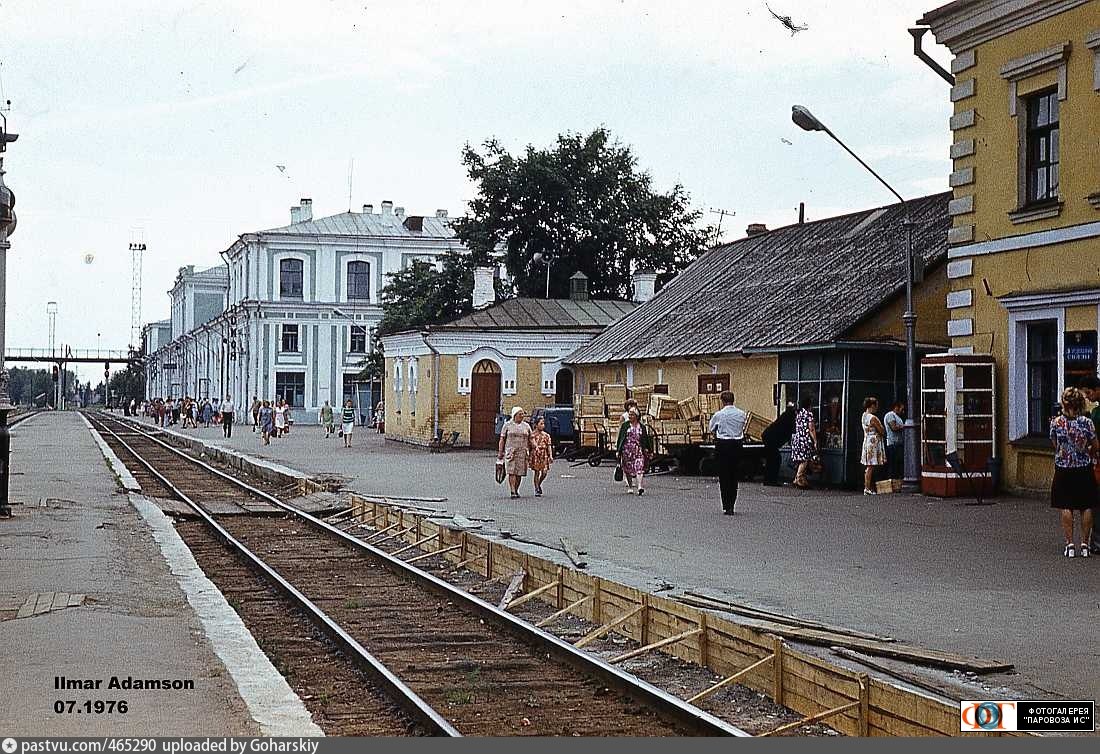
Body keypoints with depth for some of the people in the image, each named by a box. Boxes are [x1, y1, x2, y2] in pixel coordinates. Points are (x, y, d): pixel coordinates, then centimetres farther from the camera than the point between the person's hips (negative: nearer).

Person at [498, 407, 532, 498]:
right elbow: (502, 440, 5)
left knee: (519, 473, 4)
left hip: (522, 453, 3)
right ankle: (513, 492, -15)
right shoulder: (507, 425, 4)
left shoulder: (526, 426, 12)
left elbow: (530, 440, 15)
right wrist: (500, 452, 0)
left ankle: (516, 491, 18)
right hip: (510, 452, -3)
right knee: (511, 472, -12)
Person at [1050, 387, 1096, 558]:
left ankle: (1070, 544, 4)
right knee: (1086, 507, 9)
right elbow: (1096, 446, -3)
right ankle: (1084, 544, 10)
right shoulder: (1087, 422, -11)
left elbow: (1055, 445, 3)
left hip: (1063, 470, 0)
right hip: (1084, 469, 0)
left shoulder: (1056, 422, -8)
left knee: (1066, 507, 6)